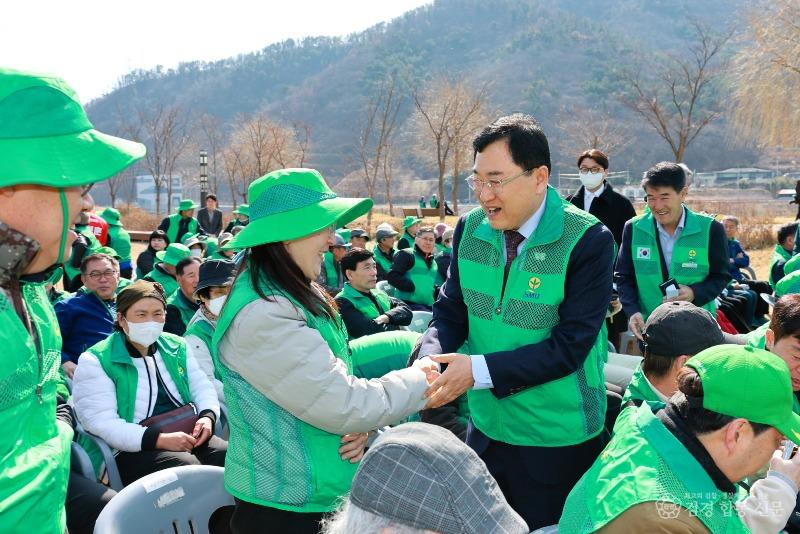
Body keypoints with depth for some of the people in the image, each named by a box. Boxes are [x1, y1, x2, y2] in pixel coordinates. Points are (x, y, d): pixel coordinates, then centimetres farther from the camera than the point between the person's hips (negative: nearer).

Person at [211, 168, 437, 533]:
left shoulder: (297, 296, 5)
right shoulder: (262, 317, -26)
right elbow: (342, 406, -24)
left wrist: (358, 422, -8)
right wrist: (420, 380, -10)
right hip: (284, 504, -8)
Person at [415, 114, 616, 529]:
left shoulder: (588, 241, -18)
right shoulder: (470, 230, -2)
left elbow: (569, 347, -21)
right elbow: (450, 314, 1)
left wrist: (479, 370, -28)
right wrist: (427, 363, -20)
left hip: (559, 442, -4)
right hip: (486, 428, 5)